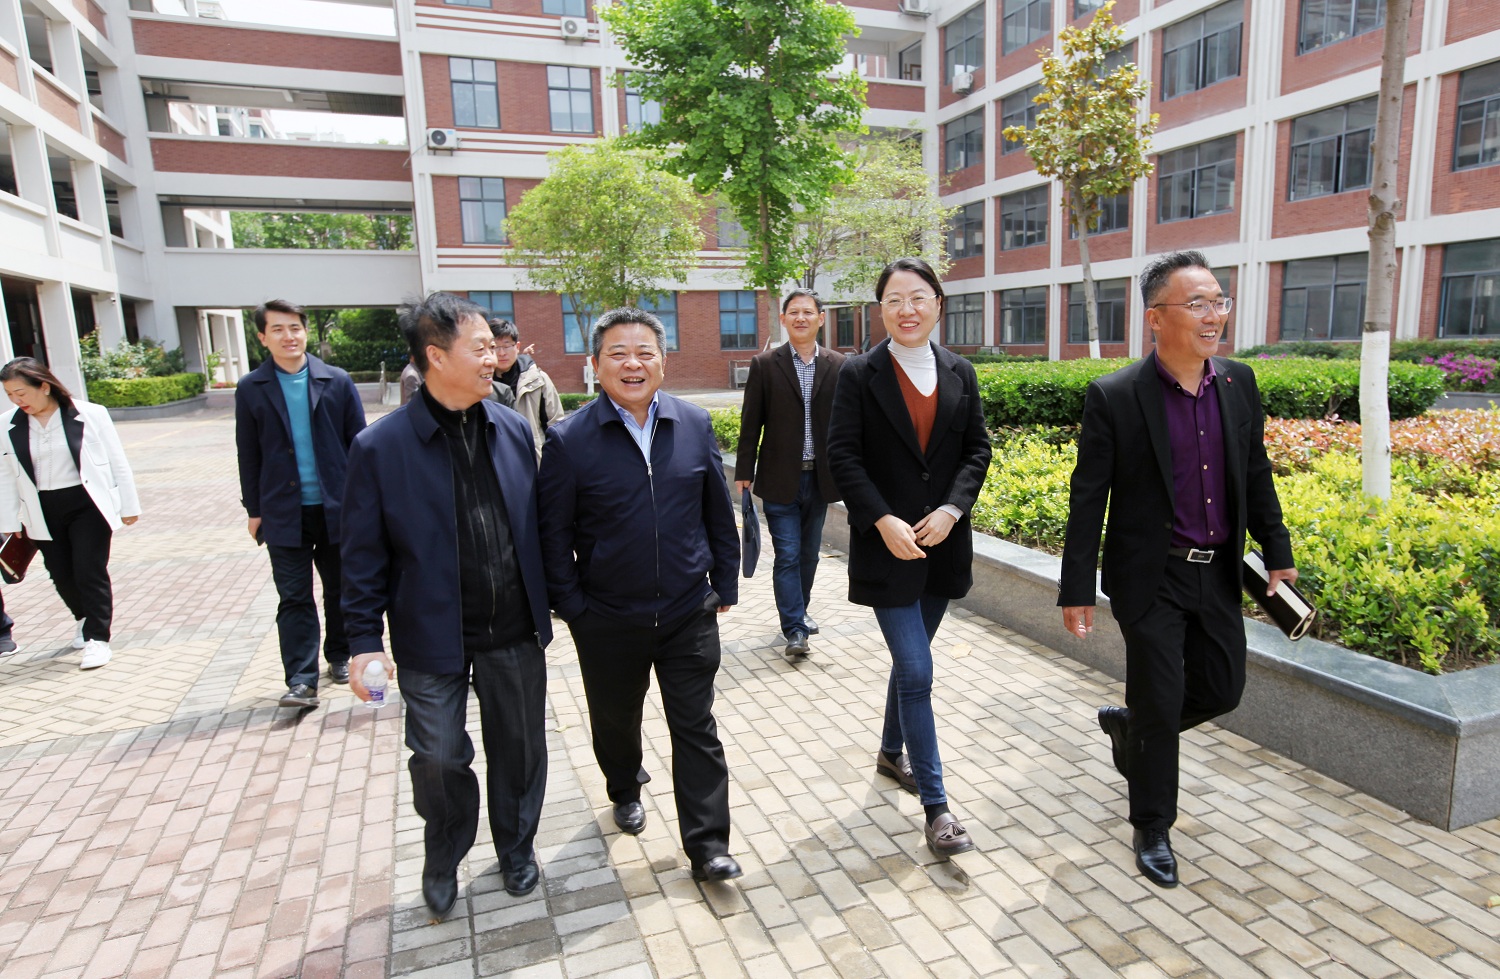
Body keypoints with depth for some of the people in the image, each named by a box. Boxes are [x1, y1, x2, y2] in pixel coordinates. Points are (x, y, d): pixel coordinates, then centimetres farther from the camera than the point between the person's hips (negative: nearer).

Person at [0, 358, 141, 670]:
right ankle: (85, 619, 36)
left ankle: (97, 638, 5)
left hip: (88, 505, -4)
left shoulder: (90, 414, -8)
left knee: (90, 571, -5)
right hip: (43, 513, 4)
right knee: (61, 574, 11)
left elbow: (117, 462, -2)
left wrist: (129, 505, -1)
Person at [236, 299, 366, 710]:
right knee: (294, 598, 1)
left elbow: (358, 443, 2)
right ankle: (302, 681, 4)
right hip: (284, 511, 0)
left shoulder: (337, 381, 0)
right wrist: (254, 510, 5)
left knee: (340, 590, 12)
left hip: (337, 506, 0)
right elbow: (249, 455, 5)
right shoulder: (251, 389, 2)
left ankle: (339, 656, 30)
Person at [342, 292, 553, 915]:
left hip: (515, 632, 3)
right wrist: (365, 639, -8)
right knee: (438, 759, 9)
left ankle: (516, 847, 42)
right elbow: (364, 556, -7)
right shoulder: (380, 448, -11)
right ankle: (444, 859, 40)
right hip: (432, 638, -3)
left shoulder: (513, 429, 0)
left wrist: (550, 601, 8)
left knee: (519, 748, 16)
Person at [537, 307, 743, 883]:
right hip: (608, 620, 0)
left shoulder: (695, 425, -1)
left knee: (696, 729, 5)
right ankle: (625, 791, 51)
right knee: (616, 720, 22)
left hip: (690, 613, 1)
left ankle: (707, 845, 17)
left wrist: (726, 583, 6)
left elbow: (718, 511, 5)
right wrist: (570, 606, -6)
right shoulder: (569, 440, -10)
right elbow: (553, 533, -5)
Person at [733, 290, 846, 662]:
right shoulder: (764, 365, -3)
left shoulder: (839, 365, 3)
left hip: (820, 478, 3)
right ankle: (795, 630, 5)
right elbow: (750, 424, -2)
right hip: (780, 479, -3)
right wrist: (743, 473, -4)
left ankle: (798, 611, 35)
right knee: (787, 555, -2)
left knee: (809, 553, 16)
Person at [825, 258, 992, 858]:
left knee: (911, 662, 18)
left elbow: (977, 449, 6)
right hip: (887, 544, -4)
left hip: (942, 542, 5)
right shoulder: (859, 374, -6)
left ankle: (891, 753, 42)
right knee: (916, 672, -6)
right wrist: (883, 521, -18)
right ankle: (936, 807, 6)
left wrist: (952, 508, -10)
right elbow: (843, 455, -9)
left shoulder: (959, 373, 6)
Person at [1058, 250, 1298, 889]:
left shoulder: (1239, 383, 2)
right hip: (1150, 578, -5)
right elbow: (1087, 502, -13)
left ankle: (1126, 726, 42)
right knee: (1160, 705, 3)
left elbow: (1256, 476, 13)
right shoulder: (1114, 398, -15)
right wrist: (1076, 591, -12)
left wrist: (1278, 554, 11)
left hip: (1217, 573, 6)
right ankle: (1153, 829, 26)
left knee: (1221, 690, 13)